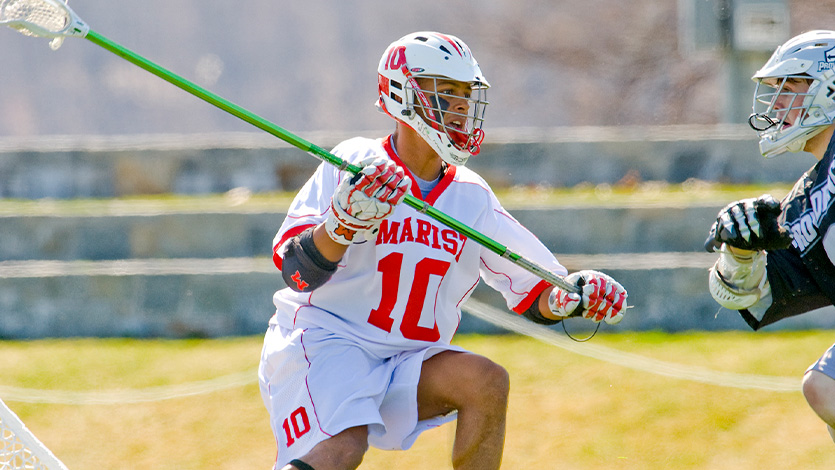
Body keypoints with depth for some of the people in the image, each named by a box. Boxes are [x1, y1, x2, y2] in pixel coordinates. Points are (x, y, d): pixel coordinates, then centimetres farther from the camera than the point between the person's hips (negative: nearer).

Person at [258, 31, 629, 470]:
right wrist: (344, 223, -33)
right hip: (322, 341, -5)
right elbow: (296, 271, -15)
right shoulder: (358, 164, -7)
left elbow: (538, 295, 11)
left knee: (487, 381, -20)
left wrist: (574, 295, -11)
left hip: (404, 367, 6)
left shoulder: (473, 198, 8)